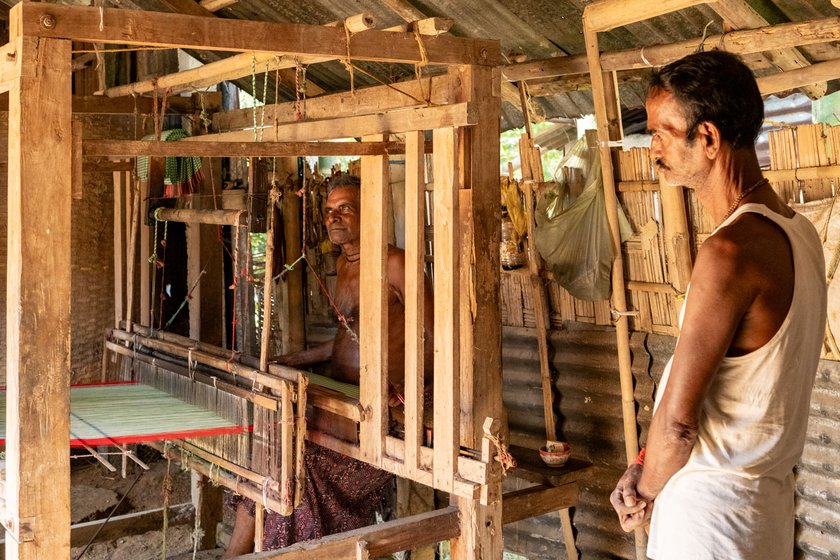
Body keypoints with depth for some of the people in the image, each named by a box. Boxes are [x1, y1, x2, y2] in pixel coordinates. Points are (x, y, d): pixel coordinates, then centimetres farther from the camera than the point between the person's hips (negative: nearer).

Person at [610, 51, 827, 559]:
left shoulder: (731, 251, -24)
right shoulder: (797, 232, 5)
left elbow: (678, 416, -20)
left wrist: (647, 492, -1)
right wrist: (649, 469, 6)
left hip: (714, 507, -8)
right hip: (770, 493, 8)